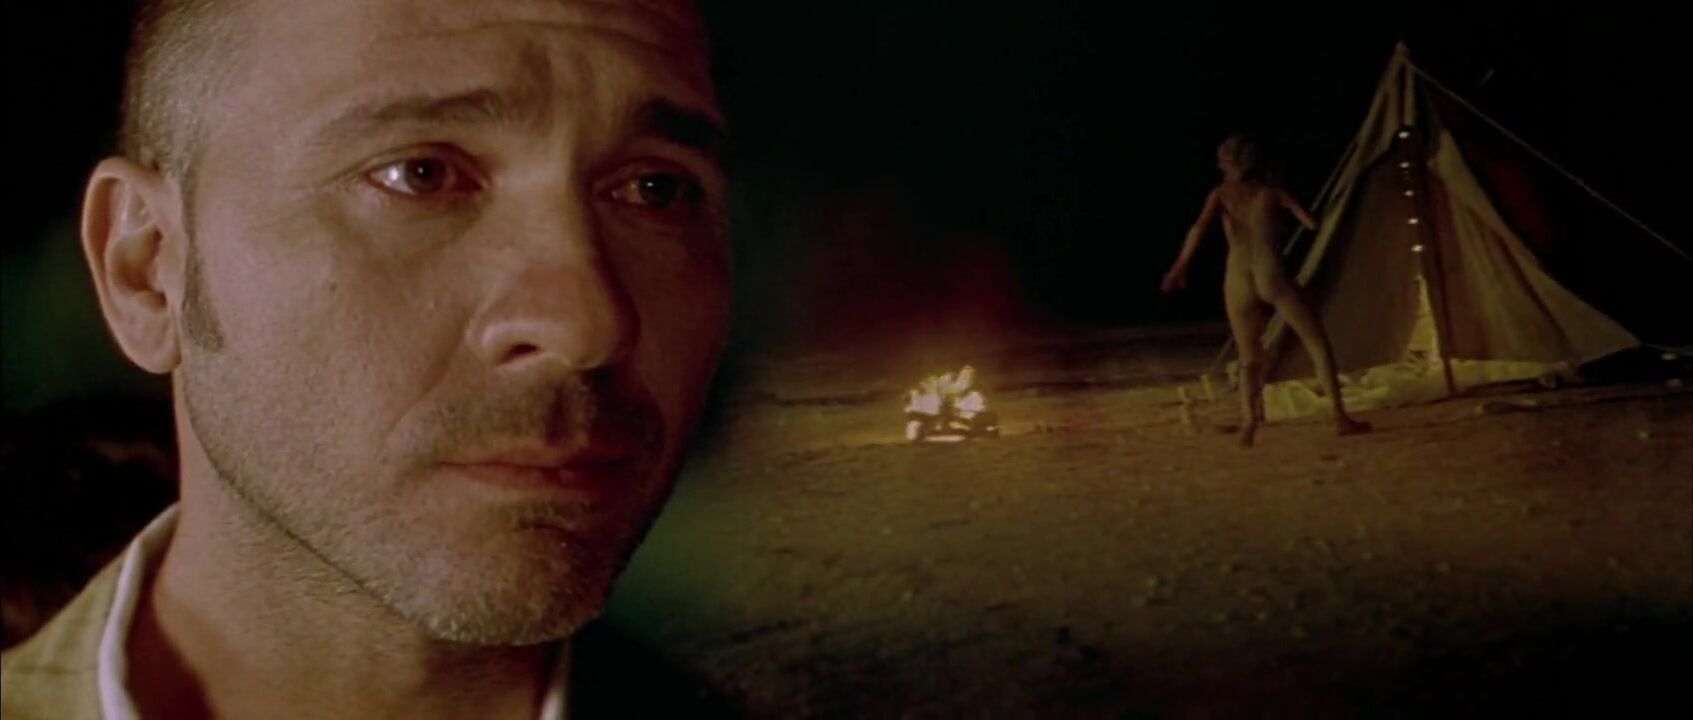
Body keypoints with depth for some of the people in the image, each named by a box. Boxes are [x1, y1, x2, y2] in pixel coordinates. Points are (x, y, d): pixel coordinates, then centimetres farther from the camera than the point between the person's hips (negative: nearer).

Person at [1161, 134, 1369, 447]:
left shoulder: (1221, 195, 8)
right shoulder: (1270, 191, 6)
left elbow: (1200, 227, -10)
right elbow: (1311, 222, 4)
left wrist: (1180, 266, -10)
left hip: (1238, 281, 2)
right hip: (1272, 276, -1)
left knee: (1249, 359, 13)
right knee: (1317, 342, 9)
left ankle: (1249, 420, -10)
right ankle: (1340, 416, 2)